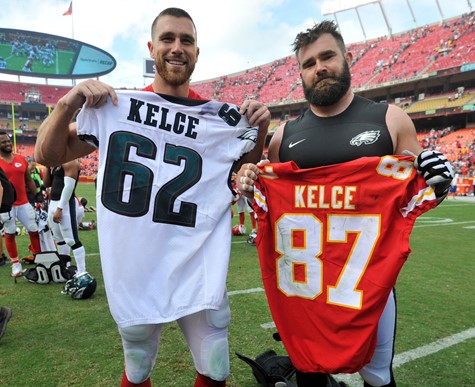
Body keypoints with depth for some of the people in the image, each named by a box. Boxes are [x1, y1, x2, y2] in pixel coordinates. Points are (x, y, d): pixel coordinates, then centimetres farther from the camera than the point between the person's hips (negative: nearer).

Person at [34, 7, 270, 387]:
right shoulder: (116, 106, -1)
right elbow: (48, 155, 3)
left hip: (199, 275, 1)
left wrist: (259, 131, -5)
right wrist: (68, 104, -14)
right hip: (134, 275, 0)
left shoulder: (220, 118, 1)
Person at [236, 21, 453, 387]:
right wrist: (249, 187, -10)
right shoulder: (285, 135, 2)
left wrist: (437, 185, -17)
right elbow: (271, 201, 11)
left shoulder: (390, 119, -3)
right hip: (302, 276, 2)